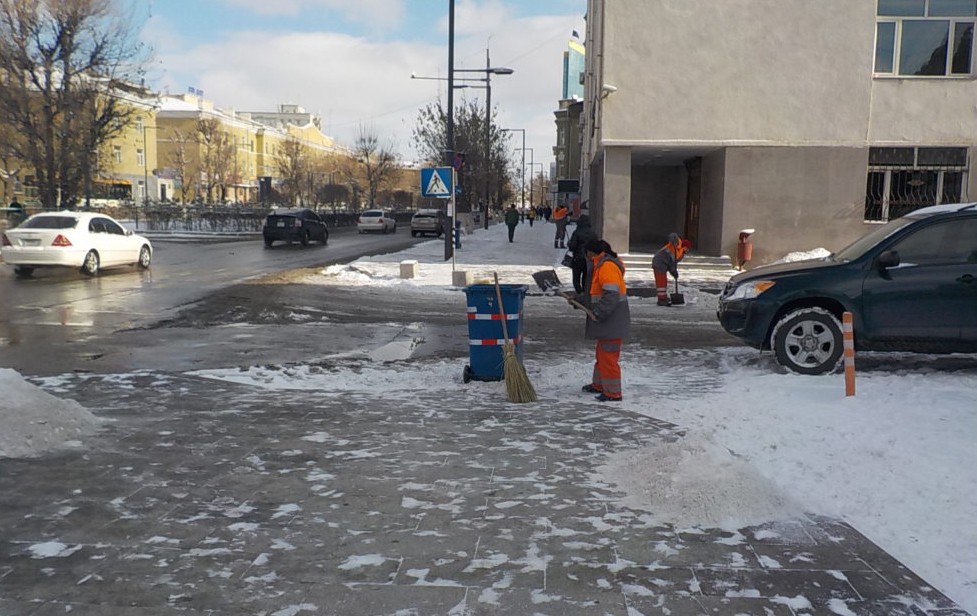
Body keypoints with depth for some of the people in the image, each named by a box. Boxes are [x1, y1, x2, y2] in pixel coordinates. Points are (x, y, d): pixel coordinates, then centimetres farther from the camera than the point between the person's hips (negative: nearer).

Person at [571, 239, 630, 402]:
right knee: (601, 353, 22)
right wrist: (577, 299, 22)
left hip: (613, 322, -11)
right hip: (607, 322, 11)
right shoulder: (600, 266, 17)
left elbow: (612, 294, -26)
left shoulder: (607, 266, -18)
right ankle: (598, 385, 36)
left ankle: (613, 393, 4)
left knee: (608, 357, -5)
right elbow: (594, 294, 25)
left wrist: (597, 313, -27)